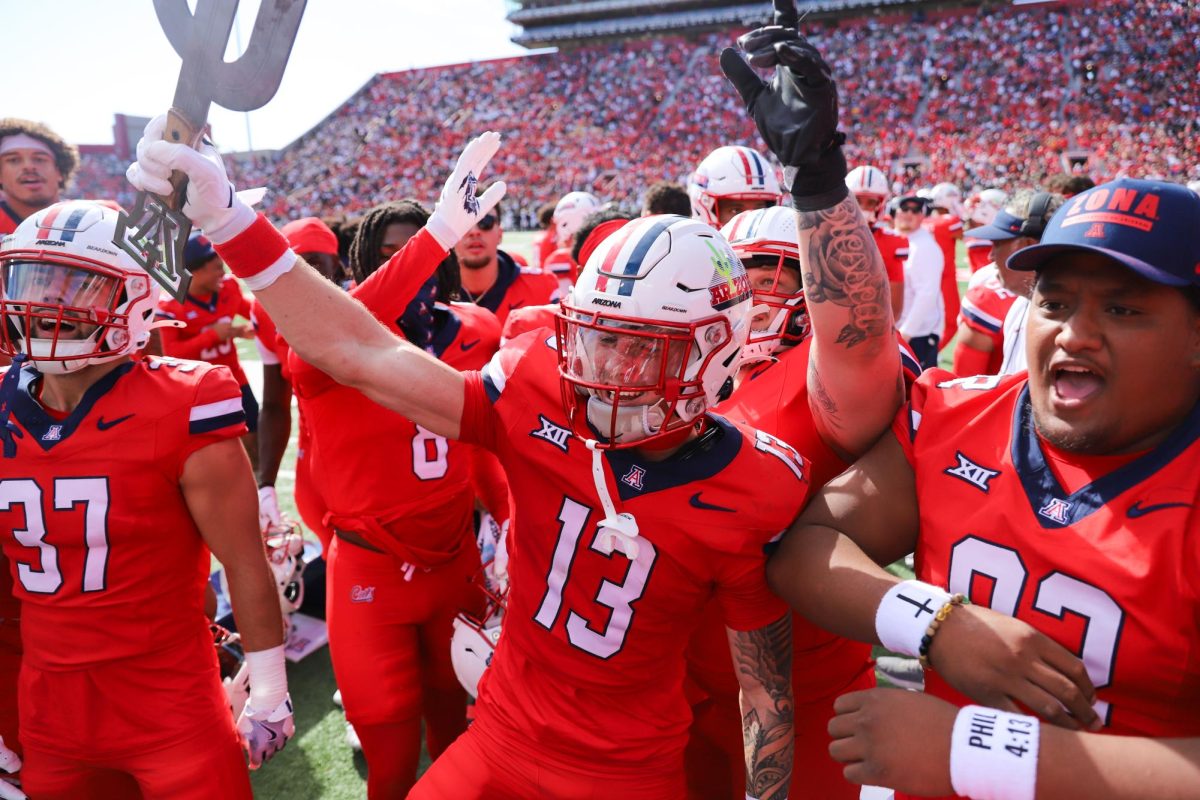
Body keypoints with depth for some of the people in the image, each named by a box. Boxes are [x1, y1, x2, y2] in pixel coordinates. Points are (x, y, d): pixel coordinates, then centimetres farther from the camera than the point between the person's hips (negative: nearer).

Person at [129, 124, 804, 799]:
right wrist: (226, 219, -24)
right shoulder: (538, 400, -17)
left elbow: (767, 690, -9)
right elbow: (362, 355, -19)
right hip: (501, 743, 2)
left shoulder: (755, 497, -20)